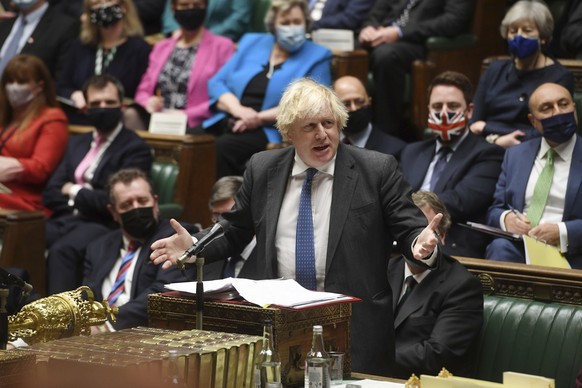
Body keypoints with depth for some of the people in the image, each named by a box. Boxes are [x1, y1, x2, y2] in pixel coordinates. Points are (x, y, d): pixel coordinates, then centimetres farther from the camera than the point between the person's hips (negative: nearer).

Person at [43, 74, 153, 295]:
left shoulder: (136, 149, 1)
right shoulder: (77, 144, 23)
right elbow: (50, 194, 15)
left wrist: (75, 192, 0)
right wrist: (87, 197, -2)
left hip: (101, 225, -6)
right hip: (64, 220, 6)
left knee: (61, 250, -36)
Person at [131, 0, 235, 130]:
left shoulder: (222, 46, 6)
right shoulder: (161, 48, 22)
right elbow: (143, 91, 22)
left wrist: (187, 115, -15)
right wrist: (149, 104, -3)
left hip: (196, 128, -5)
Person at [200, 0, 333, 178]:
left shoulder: (317, 57, 9)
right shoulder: (252, 43, 21)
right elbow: (216, 83, 14)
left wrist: (260, 118, -14)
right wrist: (237, 109, -7)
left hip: (270, 133, -4)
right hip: (227, 124, 4)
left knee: (225, 146, -35)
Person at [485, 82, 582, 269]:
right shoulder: (515, 155, 21)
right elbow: (494, 211, 20)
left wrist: (563, 232, -18)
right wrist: (506, 218, -4)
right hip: (516, 249, 4)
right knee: (500, 246, -34)